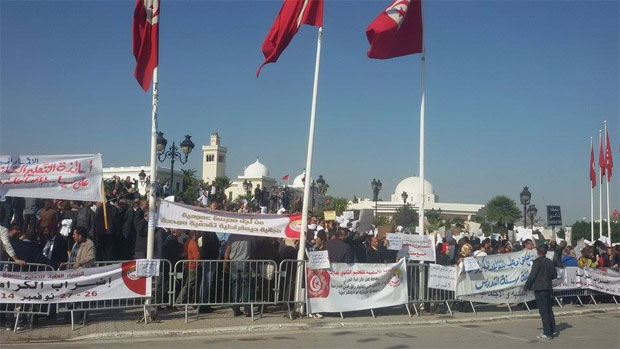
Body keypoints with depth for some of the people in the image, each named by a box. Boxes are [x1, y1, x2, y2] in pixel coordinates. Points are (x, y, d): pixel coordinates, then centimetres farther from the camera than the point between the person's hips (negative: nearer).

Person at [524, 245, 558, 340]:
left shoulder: (537, 262, -13)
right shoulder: (550, 262, 8)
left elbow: (532, 275, -15)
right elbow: (555, 275, 12)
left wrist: (526, 287, -4)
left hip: (539, 289, -7)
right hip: (549, 288, 7)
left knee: (543, 311, -4)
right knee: (549, 310, 17)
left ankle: (547, 333, -3)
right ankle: (553, 330, 23)